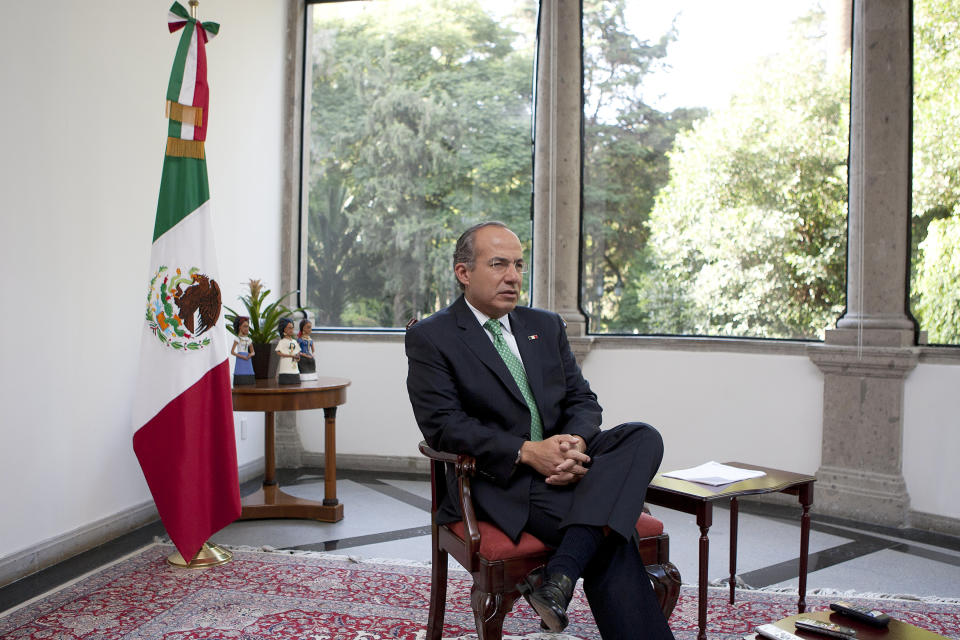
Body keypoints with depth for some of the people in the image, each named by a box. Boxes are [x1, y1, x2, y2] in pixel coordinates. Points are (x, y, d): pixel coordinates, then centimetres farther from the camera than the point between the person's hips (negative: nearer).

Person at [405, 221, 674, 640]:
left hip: (563, 461, 6)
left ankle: (559, 575, -32)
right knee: (609, 534, -26)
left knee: (643, 437, -24)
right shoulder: (430, 338, 0)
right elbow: (442, 424, -11)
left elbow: (582, 400, 12)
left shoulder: (546, 326, 18)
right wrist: (526, 451, -21)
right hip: (500, 481, -6)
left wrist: (576, 443, -12)